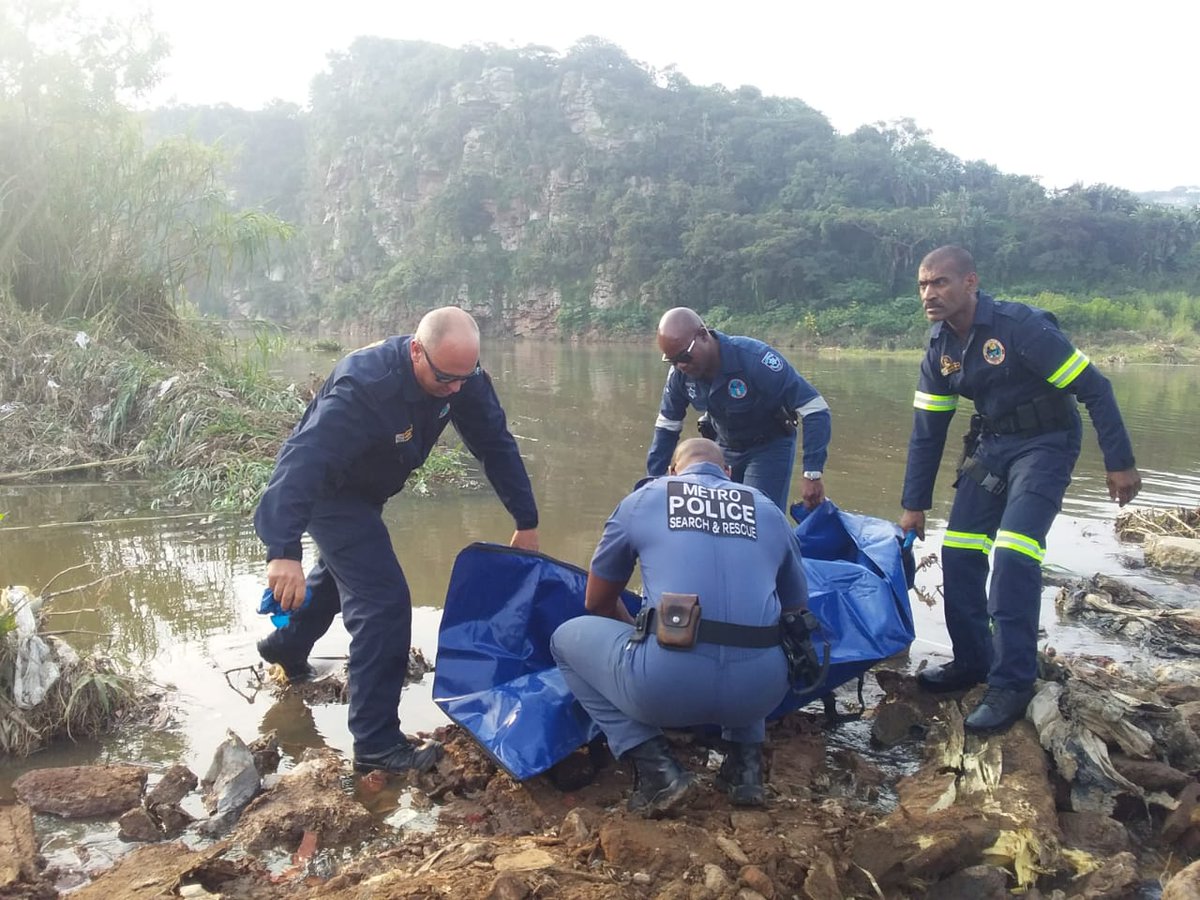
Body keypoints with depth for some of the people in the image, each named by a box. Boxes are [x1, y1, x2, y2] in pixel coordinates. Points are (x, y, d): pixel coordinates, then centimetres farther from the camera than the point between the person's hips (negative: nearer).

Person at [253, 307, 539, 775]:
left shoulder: (460, 374, -20)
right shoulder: (364, 386, -40)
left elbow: (496, 444, -12)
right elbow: (302, 460, -48)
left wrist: (526, 522, -12)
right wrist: (284, 551, -59)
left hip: (366, 488, 8)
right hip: (327, 490, -8)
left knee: (343, 570, 31)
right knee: (385, 603, -18)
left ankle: (285, 646, 60)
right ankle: (376, 744, -6)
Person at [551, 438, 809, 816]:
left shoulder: (642, 499, 15)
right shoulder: (769, 510, 20)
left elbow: (597, 603, 25)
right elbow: (797, 612, 31)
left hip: (666, 684, -4)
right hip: (761, 690, 4)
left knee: (568, 638, 24)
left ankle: (656, 770, 10)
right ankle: (746, 761, 20)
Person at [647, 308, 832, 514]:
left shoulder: (754, 358, -33)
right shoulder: (679, 375, -16)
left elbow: (815, 409, -31)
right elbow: (666, 427, 2)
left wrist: (813, 475, -34)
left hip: (769, 447, -5)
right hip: (723, 447, 5)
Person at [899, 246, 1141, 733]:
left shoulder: (1022, 327, -24)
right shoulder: (939, 349, -2)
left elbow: (1094, 389, -18)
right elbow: (927, 430, 4)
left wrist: (1120, 463, -16)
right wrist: (914, 505, 5)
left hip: (1045, 443, -7)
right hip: (990, 444, 7)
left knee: (1013, 556, -18)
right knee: (958, 552, 1)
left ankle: (1013, 681, -7)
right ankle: (972, 661, 18)